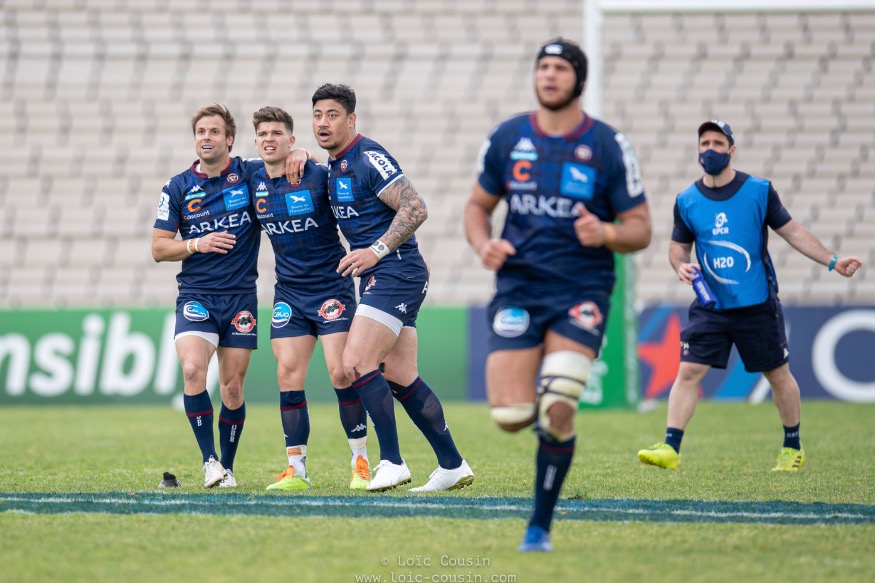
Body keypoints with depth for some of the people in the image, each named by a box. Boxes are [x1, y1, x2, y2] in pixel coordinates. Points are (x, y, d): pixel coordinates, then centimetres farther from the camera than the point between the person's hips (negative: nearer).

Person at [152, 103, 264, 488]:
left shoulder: (251, 174, 1)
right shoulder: (178, 188, 4)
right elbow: (159, 248, 6)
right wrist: (197, 244, -11)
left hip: (240, 296, 0)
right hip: (195, 294, 0)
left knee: (233, 386, 3)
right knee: (192, 370, -21)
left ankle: (227, 467, 19)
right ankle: (209, 460, -12)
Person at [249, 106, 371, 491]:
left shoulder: (318, 176, -11)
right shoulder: (253, 184, 2)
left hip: (331, 285, -4)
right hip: (289, 292, 4)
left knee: (340, 371, -11)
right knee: (288, 374, -4)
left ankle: (361, 462, 1)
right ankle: (296, 470, 1)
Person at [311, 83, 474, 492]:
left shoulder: (369, 157, -14)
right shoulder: (334, 164, 15)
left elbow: (415, 209, -20)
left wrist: (376, 250, -21)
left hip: (395, 273, -10)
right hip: (377, 278, 10)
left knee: (356, 363, -16)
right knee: (399, 378, 8)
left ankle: (391, 462, -12)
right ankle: (452, 466, 14)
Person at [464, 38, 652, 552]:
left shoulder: (609, 146, -1)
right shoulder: (507, 138, 6)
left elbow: (641, 230, 2)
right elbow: (478, 206, 17)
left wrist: (605, 235, -21)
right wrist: (484, 244, -5)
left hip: (582, 293, -2)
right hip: (518, 289, 2)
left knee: (557, 408, -19)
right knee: (510, 417, -10)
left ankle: (541, 525, -3)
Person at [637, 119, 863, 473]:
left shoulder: (759, 191, -4)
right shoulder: (687, 201, 1)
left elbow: (792, 231, 4)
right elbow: (678, 245, 12)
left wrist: (832, 261, -2)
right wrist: (681, 266, -10)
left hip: (758, 305, -1)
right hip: (710, 307, 1)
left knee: (778, 375, 8)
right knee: (689, 371, -11)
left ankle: (793, 448, 25)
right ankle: (670, 448, -11)